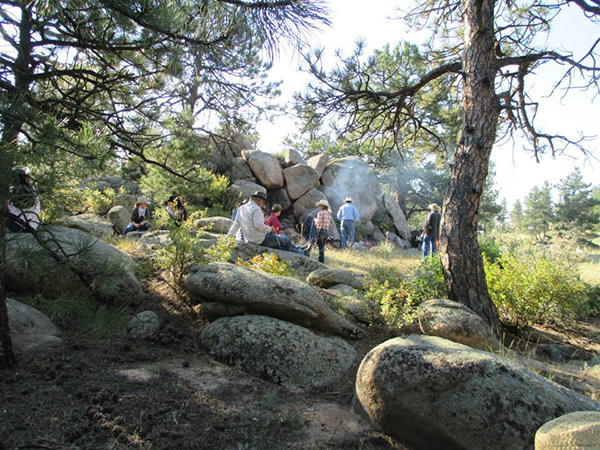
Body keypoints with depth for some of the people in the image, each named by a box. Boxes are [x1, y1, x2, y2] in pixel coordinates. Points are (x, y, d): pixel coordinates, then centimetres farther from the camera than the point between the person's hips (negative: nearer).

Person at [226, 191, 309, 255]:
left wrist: (228, 237, 17)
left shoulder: (241, 208, 12)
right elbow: (259, 225, -26)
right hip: (261, 240, -9)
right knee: (285, 239, 8)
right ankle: (302, 252, 24)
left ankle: (301, 252, 23)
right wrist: (270, 229, -11)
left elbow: (236, 225, 13)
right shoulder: (256, 209, -15)